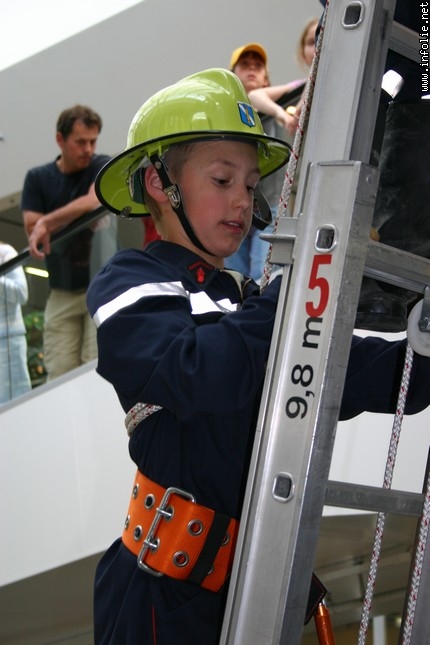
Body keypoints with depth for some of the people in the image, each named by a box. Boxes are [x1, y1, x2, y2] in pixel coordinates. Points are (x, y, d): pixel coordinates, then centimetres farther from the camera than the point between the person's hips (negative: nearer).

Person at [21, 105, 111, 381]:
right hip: (61, 292, 2)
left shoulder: (103, 167, 1)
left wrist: (47, 223, -17)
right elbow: (32, 227, -3)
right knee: (60, 376, -6)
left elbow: (93, 202, -20)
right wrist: (79, 218, -9)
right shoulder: (37, 178, 8)